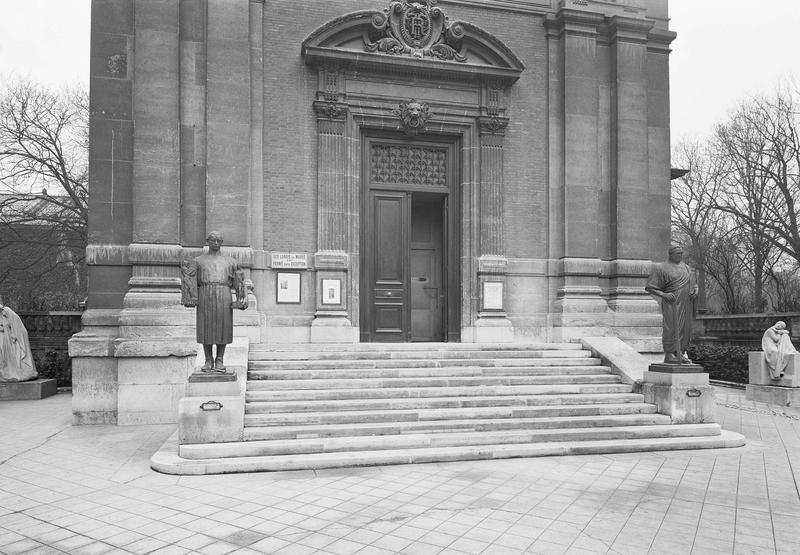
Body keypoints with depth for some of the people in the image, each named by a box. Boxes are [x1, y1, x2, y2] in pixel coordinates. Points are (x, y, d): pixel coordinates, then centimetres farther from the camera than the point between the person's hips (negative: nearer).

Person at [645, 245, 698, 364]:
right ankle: (668, 355, -3)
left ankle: (681, 353, 15)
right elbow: (649, 287, -4)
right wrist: (663, 295, -17)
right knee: (671, 327, -8)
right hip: (672, 304, -6)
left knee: (685, 328, 7)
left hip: (686, 304, 6)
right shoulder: (662, 268, -3)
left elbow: (693, 284, 21)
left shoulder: (685, 267, 16)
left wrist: (695, 291, -2)